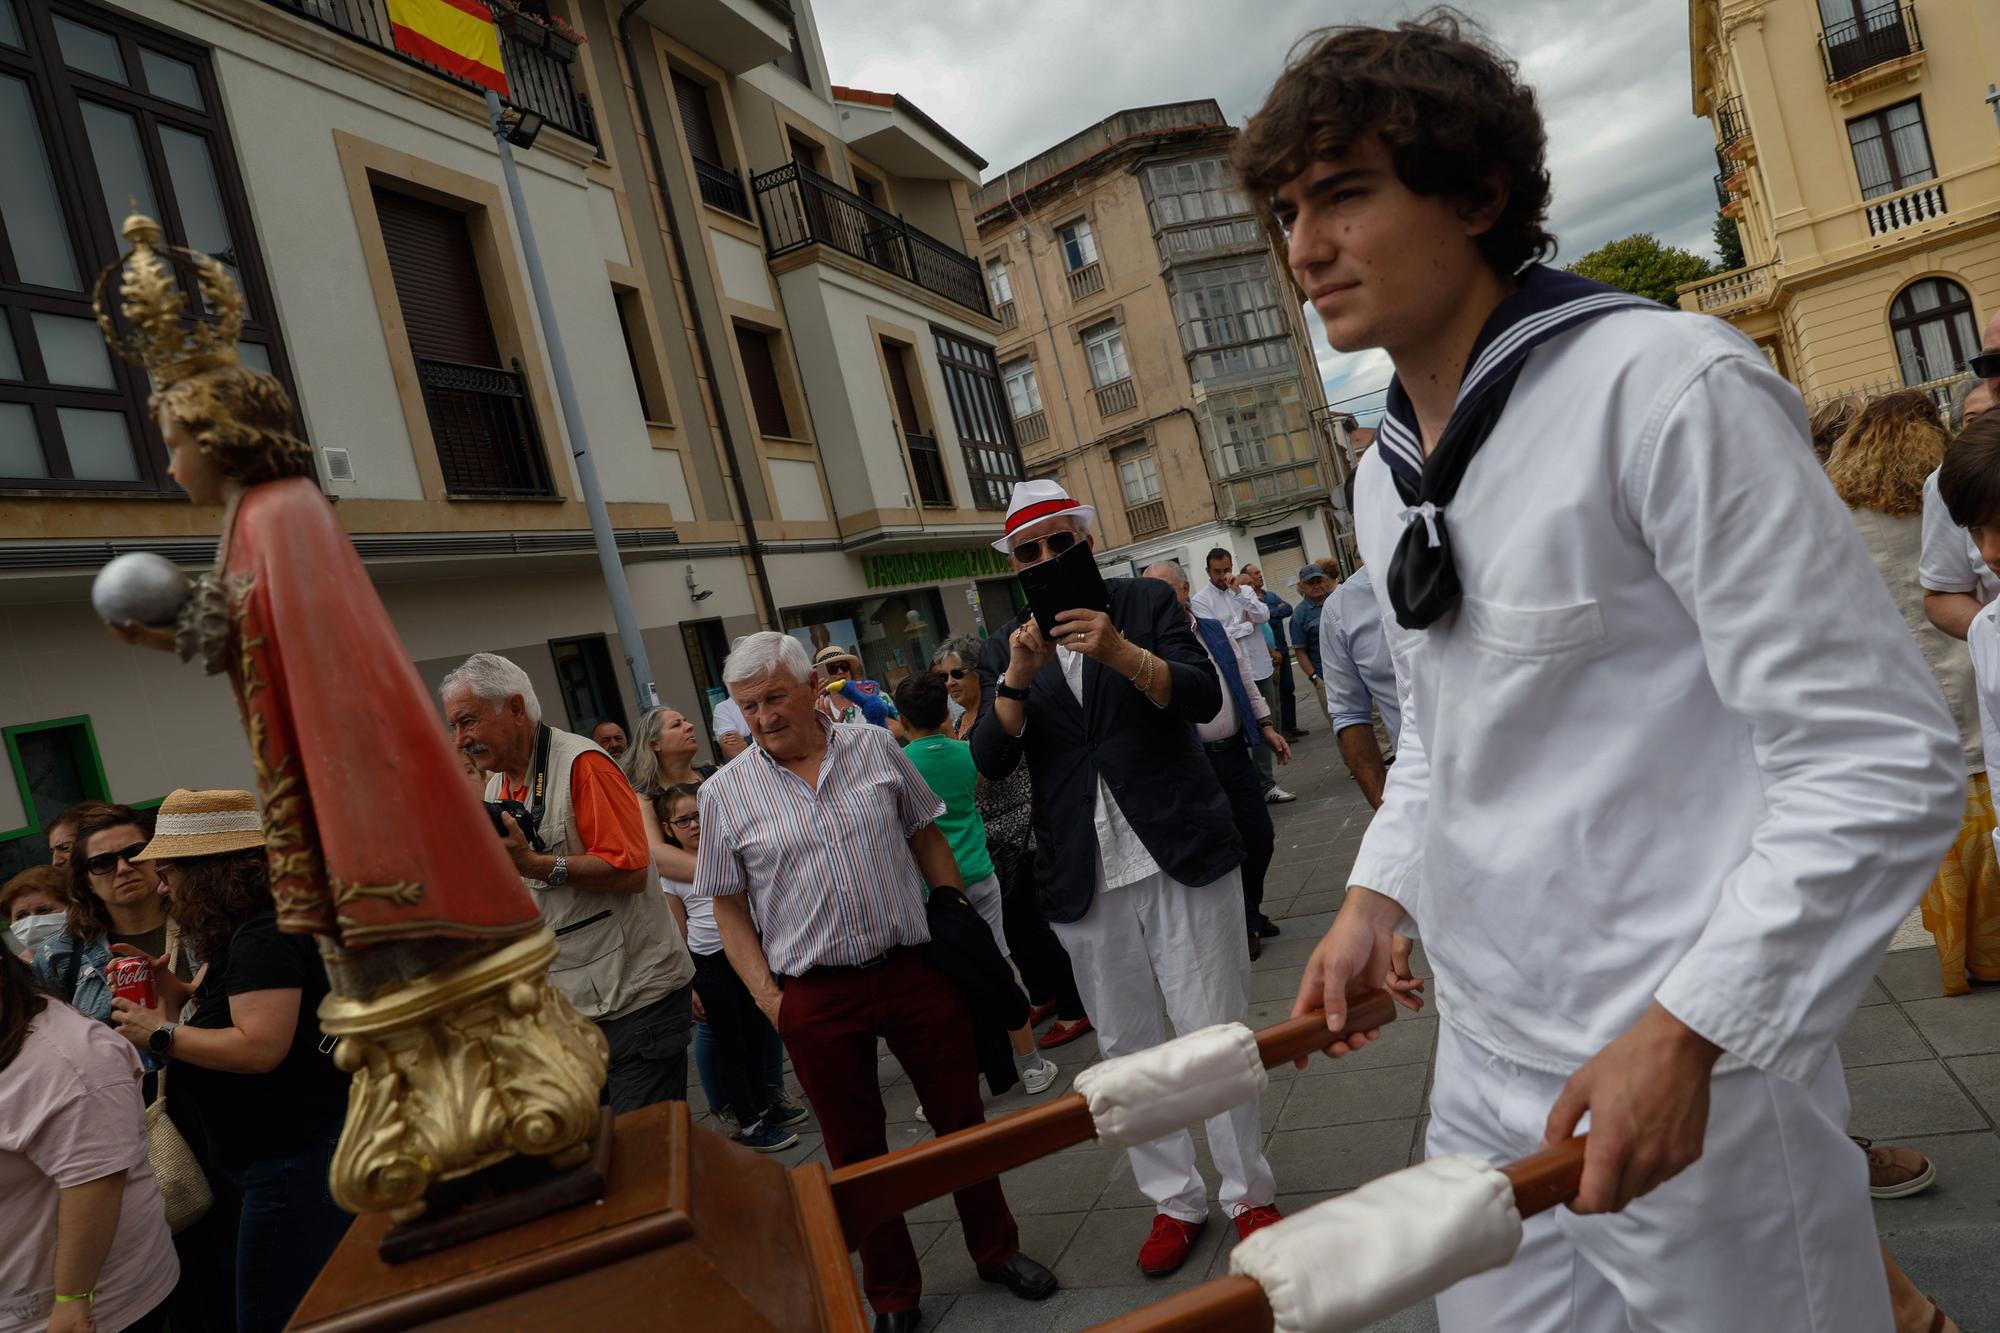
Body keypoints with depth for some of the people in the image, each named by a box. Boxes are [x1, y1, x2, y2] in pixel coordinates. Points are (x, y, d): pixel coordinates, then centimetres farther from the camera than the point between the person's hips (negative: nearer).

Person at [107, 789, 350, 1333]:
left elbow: (259, 1047, -27)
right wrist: (165, 984, 6)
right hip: (284, 1151, 11)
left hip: (295, 1159, -11)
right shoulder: (244, 933, 14)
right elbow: (217, 1011, 22)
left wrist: (161, 1034, -16)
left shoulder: (265, 937, -20)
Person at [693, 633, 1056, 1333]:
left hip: (917, 971, 1)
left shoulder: (875, 747, 0)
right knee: (856, 1151, 13)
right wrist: (768, 998, -7)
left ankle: (996, 1248, 37)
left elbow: (928, 839, 8)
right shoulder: (725, 792, -3)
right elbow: (730, 910, 1)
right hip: (816, 999, -1)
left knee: (960, 1117, 14)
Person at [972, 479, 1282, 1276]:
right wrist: (1018, 678, -20)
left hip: (1182, 855, -2)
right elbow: (990, 762, -4)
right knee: (1128, 1048, 11)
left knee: (1215, 1034, 4)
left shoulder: (1146, 603, 2)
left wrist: (1120, 652, -26)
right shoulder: (1003, 652, 8)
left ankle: (1249, 1195, 22)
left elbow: (1204, 696, -10)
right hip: (1085, 879, 3)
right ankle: (1175, 1201, 27)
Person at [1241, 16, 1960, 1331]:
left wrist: (1686, 1032, -20)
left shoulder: (1669, 387, -16)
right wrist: (1379, 894, 5)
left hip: (1691, 1074, -7)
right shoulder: (1382, 477, 7)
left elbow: (1884, 760, -17)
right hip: (1482, 1069, 7)